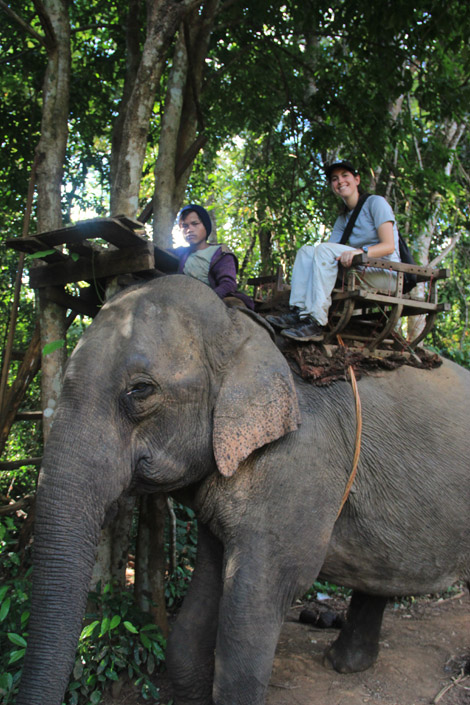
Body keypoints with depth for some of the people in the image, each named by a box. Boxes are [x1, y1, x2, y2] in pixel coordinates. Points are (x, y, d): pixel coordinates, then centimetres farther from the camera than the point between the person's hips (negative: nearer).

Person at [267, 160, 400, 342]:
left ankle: (316, 323, -35)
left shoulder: (375, 202, 0)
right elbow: (330, 253, 9)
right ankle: (298, 312, -22)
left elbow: (389, 246, -13)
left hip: (386, 271, -7)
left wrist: (361, 251, -30)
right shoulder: (342, 220, 20)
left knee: (325, 249, -26)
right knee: (306, 250, -5)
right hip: (358, 273, 7)